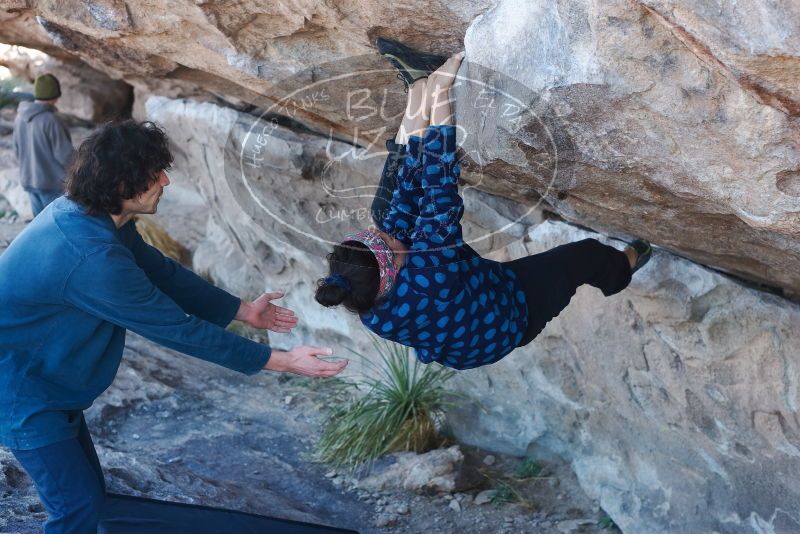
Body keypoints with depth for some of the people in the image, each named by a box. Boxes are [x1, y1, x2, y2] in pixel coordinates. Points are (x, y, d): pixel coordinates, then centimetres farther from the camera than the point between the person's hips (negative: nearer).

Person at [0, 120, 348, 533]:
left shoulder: (92, 216, -6)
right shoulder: (92, 257, -35)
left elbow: (163, 272, 5)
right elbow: (178, 328, -30)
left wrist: (243, 310, 8)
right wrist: (280, 361, -24)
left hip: (46, 373, 9)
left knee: (85, 491, 18)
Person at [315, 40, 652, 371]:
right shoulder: (426, 276, -49)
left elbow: (400, 210, -23)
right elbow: (439, 186, -42)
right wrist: (440, 99, -35)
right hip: (508, 320, -5)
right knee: (585, 255, 11)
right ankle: (621, 268, 48)